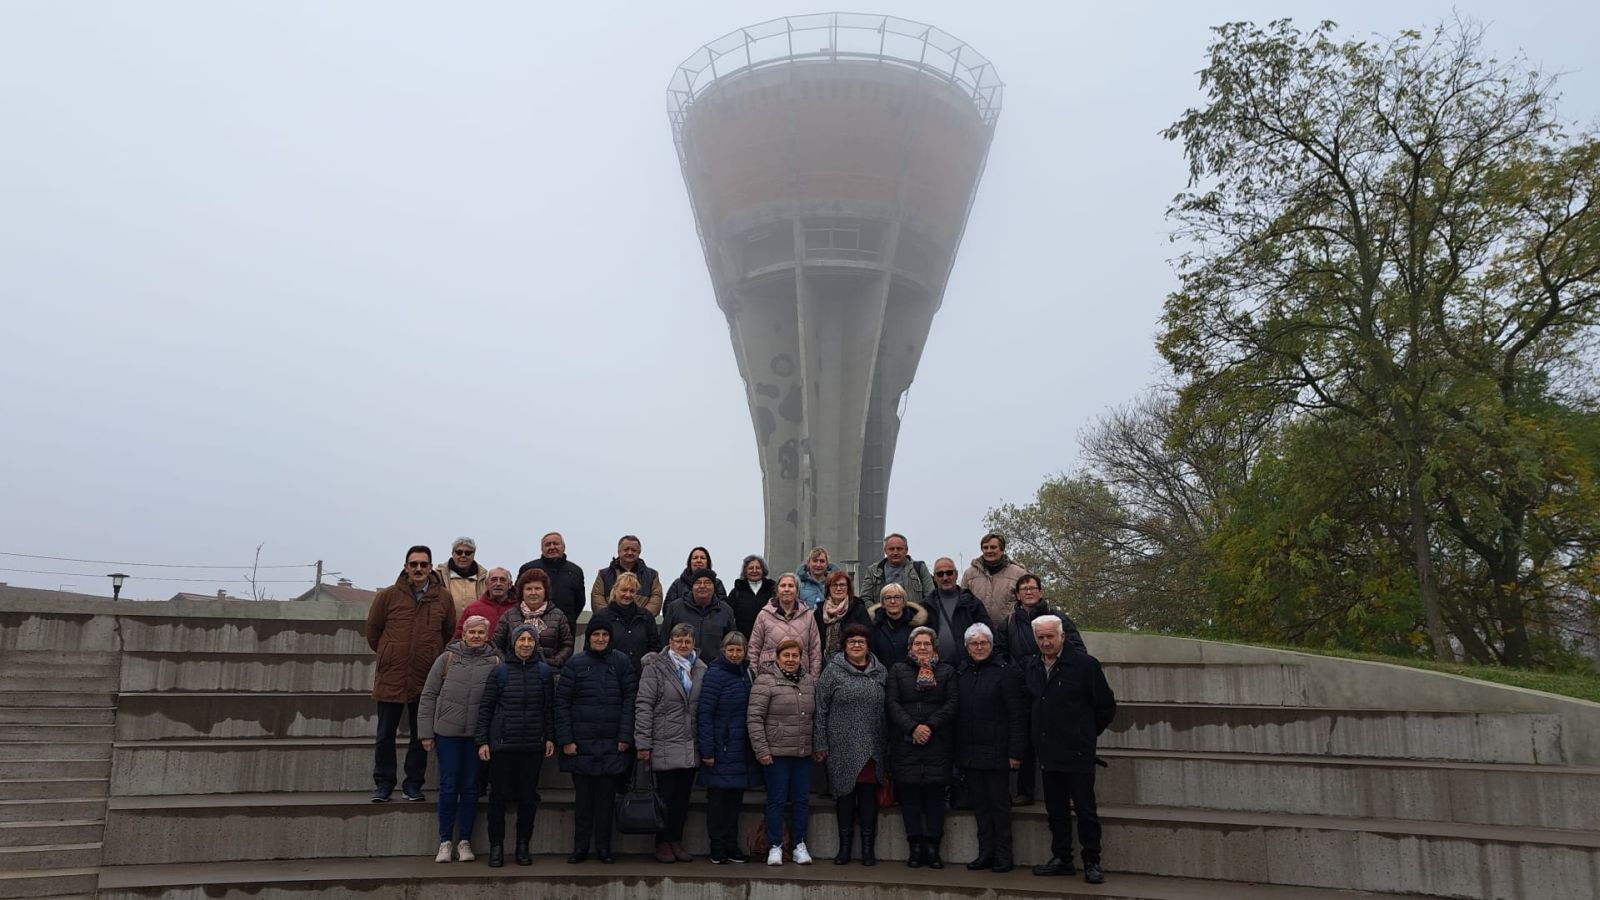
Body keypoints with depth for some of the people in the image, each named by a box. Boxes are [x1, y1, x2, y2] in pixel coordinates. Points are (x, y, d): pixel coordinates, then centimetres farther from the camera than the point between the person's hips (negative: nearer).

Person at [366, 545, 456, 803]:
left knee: (421, 735, 9)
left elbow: (450, 634, 10)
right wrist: (388, 654, 12)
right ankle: (383, 784, 19)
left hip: (426, 680, 1)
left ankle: (413, 784, 20)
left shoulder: (443, 599, 0)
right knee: (385, 735, 8)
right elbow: (373, 630, 7)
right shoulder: (388, 596, -3)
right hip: (390, 678, -1)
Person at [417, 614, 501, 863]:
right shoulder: (447, 659, 0)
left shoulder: (495, 663, -1)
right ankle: (445, 842, 16)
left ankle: (464, 842, 18)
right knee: (448, 787, 4)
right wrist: (426, 733, 0)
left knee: (470, 788, 7)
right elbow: (428, 696, 3)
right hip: (448, 733, 0)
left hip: (478, 735, 0)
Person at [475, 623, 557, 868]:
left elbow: (549, 708, 9)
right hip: (502, 744, -1)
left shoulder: (544, 671, 5)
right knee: (499, 795, 2)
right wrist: (482, 741, -3)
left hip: (533, 745, 1)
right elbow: (486, 707, 2)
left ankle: (523, 846, 18)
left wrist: (550, 738, 3)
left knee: (528, 797, 6)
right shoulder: (500, 671, 1)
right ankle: (496, 846, 14)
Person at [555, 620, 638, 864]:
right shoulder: (575, 663, 1)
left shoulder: (621, 662, 3)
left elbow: (630, 699, 1)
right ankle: (580, 847, 17)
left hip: (612, 743, 0)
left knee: (606, 797, 7)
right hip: (581, 743, 0)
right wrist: (565, 739, -7)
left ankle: (603, 846, 17)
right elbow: (561, 702, 0)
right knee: (583, 796, 7)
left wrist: (626, 736, -6)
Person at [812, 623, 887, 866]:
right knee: (845, 793, 5)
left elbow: (887, 709, 11)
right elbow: (821, 708, -2)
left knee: (869, 794, 4)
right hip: (842, 746, -2)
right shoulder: (833, 670, -1)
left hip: (871, 746, 2)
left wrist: (888, 744, 7)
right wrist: (820, 743, -5)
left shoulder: (880, 671, 8)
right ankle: (845, 846, 16)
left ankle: (868, 847, 14)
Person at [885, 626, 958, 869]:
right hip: (905, 742, 0)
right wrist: (912, 727, -11)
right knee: (909, 793, 0)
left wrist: (930, 725, -11)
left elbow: (953, 703, 1)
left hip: (938, 743, 0)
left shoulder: (946, 672, 12)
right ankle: (915, 845, 8)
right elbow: (892, 702, 1)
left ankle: (932, 846, 5)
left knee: (935, 792, -2)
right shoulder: (898, 670, 11)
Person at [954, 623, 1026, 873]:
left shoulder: (1006, 672, -6)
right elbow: (956, 712, 12)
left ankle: (1003, 855, 11)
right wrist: (957, 750, 8)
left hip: (996, 751, -5)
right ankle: (986, 852, 19)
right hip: (969, 753, 5)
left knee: (999, 803, 1)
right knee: (980, 804, 11)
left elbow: (1017, 714, -9)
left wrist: (1015, 751, -14)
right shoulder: (961, 673, 10)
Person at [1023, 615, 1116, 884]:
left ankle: (1092, 863, 9)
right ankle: (1061, 859, 21)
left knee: (1086, 810, 1)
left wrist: (1086, 734, 6)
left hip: (1077, 753, -5)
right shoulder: (1030, 666, 7)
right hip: (1048, 753, 5)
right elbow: (1029, 705, 21)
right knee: (1056, 809, 12)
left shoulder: (1086, 664, -9)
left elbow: (1106, 707, -3)